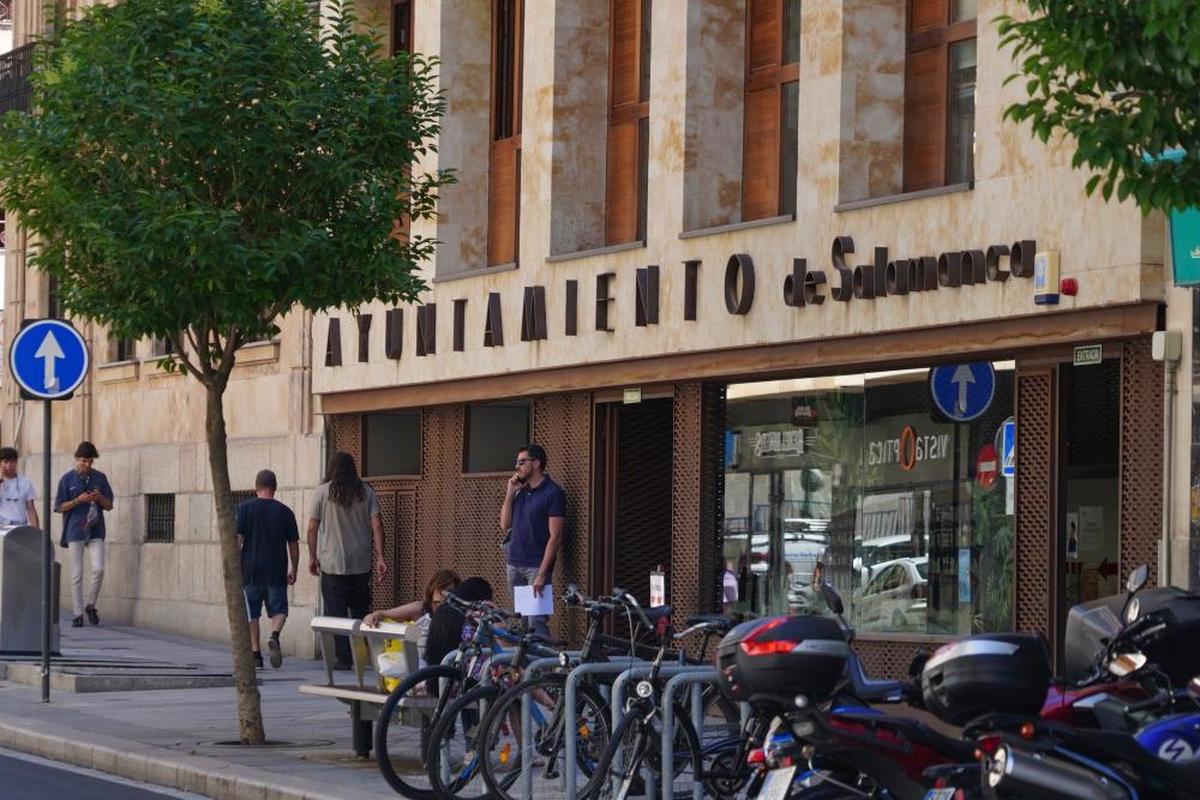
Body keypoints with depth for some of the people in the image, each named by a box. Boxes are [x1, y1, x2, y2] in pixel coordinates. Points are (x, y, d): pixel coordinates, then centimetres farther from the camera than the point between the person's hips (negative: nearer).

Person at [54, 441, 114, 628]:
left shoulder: (100, 478, 9)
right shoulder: (67, 479, 2)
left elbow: (109, 506, 13)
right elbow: (60, 507, 1)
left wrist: (100, 498, -9)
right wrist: (78, 500, -14)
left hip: (95, 531, 2)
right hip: (75, 531, -2)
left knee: (99, 569, -12)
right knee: (77, 574, -1)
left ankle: (91, 606, 8)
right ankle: (78, 614, 6)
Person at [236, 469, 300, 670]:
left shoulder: (245, 509, -1)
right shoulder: (285, 512, 3)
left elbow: (237, 540, -7)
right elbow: (293, 545, 6)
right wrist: (293, 570, 16)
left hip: (251, 571, 0)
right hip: (277, 572, 0)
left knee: (252, 615, 9)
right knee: (279, 609, 8)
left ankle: (255, 654, 7)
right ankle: (274, 636, -21)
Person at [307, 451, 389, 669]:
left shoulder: (322, 492, -4)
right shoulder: (366, 492, 3)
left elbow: (312, 528, -4)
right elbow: (377, 526, -4)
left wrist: (312, 557, 6)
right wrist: (380, 558, -5)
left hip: (333, 563, -3)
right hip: (361, 564, 3)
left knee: (337, 612, 1)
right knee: (361, 611, 13)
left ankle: (343, 658, -3)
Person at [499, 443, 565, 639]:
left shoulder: (553, 493, -8)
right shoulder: (521, 492, 15)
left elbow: (555, 537, -12)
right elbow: (505, 524, 15)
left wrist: (542, 574, -18)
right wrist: (510, 493, 5)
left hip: (536, 567, -7)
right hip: (514, 564, 7)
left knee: (536, 622, -13)